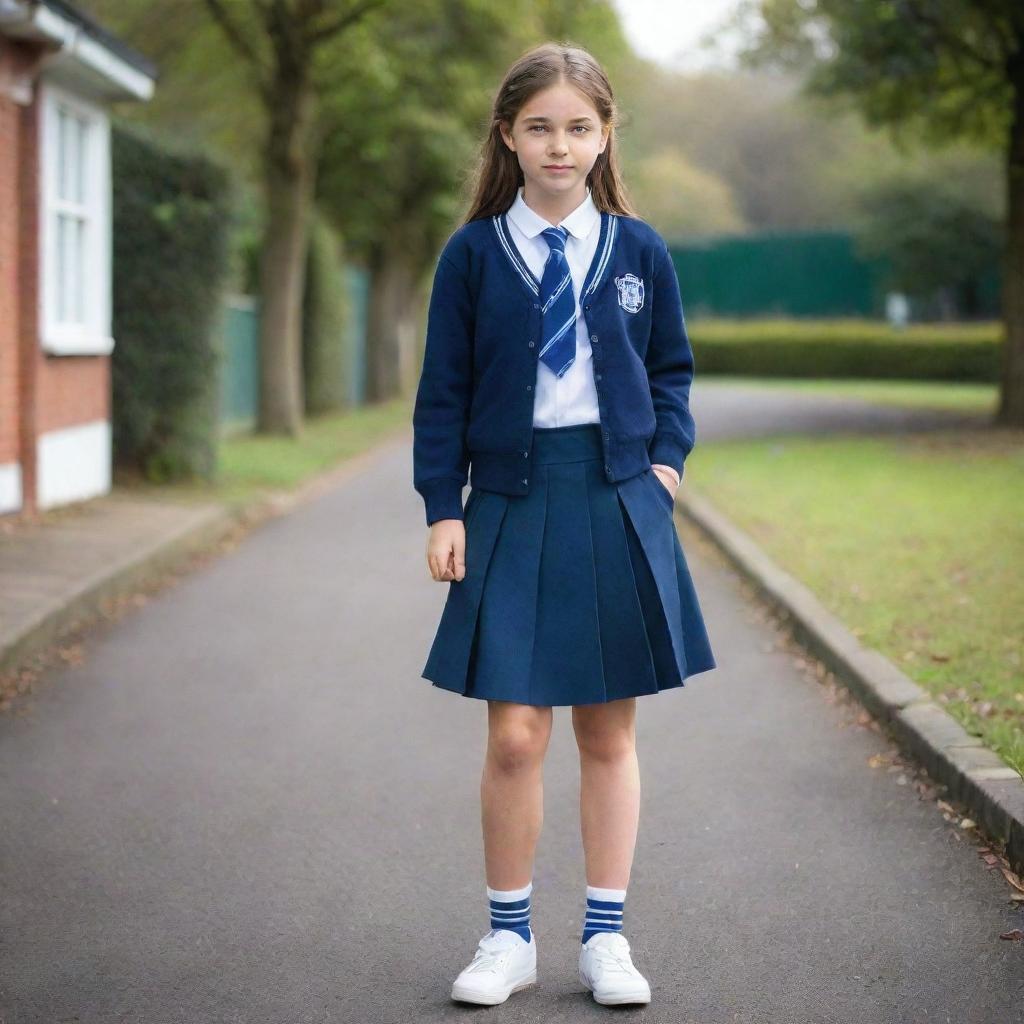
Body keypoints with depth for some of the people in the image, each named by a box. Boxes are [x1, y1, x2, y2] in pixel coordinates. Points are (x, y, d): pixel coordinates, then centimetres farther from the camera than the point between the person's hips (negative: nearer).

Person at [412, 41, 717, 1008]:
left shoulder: (639, 250, 4)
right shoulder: (472, 255, 0)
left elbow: (672, 370, 14)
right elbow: (443, 391, 3)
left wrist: (666, 459, 0)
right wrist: (442, 510, -2)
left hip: (618, 502, 1)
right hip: (511, 502, -1)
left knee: (608, 732, 8)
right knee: (515, 736, -4)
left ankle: (605, 937, 20)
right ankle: (508, 935, 15)